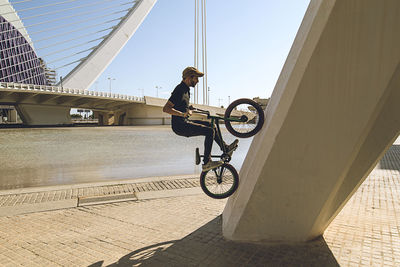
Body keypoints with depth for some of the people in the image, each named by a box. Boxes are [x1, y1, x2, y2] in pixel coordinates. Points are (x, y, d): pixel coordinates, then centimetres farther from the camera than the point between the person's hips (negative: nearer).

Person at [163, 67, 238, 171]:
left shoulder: (185, 89, 14)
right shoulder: (180, 90, -17)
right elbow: (165, 108, -27)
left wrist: (188, 110, 30)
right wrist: (182, 114, -38)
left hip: (184, 123, 10)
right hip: (180, 126, -10)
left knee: (211, 125, 16)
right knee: (210, 131, -18)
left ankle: (225, 148, 25)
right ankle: (206, 163, -12)